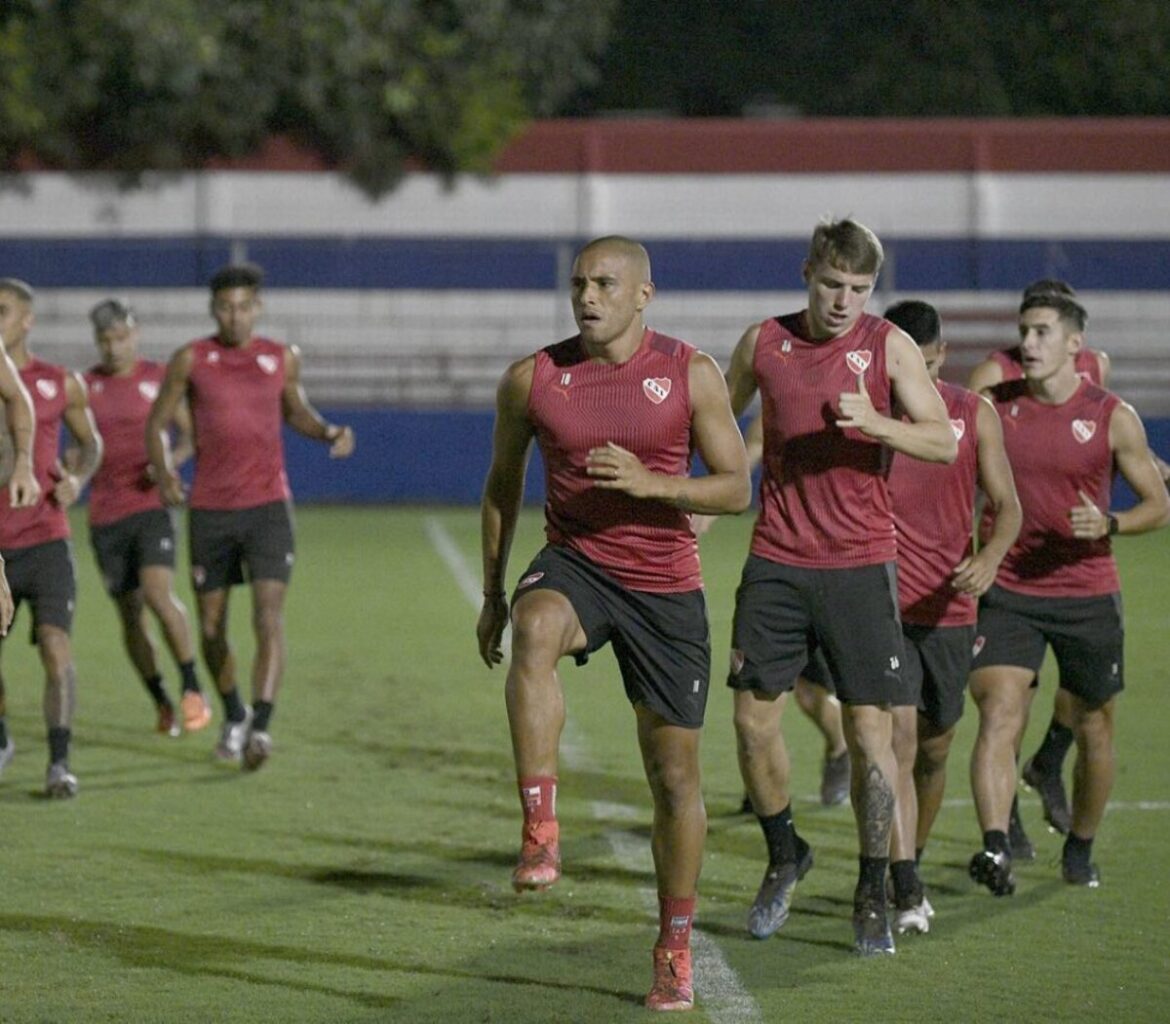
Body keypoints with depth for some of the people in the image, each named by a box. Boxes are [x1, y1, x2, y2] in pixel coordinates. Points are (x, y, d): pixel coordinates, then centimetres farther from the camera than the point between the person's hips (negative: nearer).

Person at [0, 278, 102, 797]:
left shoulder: (61, 384, 2)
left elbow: (90, 441, 17)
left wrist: (77, 478, -4)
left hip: (46, 543, -1)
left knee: (55, 645, -18)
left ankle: (59, 762, -17)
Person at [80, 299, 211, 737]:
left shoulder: (160, 378, 0)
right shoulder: (85, 385, 5)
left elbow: (192, 434, 5)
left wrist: (173, 459, -17)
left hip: (153, 505, -3)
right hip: (105, 515, 3)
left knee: (158, 593, -23)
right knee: (130, 614, 6)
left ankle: (193, 689, -11)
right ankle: (161, 703, 20)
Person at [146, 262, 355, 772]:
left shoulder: (282, 357, 4)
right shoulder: (191, 360, -1)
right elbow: (158, 423, 4)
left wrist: (329, 432, 0)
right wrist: (163, 470, -14)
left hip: (268, 506, 0)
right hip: (210, 511, 0)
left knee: (269, 617, -17)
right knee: (211, 628, 9)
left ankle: (260, 728, -23)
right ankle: (233, 714, 33)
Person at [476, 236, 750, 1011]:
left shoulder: (691, 374, -5)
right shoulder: (532, 380, -1)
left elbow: (737, 488, -4)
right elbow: (502, 486, 12)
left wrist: (650, 483, -21)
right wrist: (493, 593, 12)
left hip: (667, 589, 0)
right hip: (576, 564, 0)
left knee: (675, 773, 5)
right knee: (536, 628, -38)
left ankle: (676, 949, 21)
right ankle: (541, 833, -38)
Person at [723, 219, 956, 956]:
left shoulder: (889, 346, -2)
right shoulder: (765, 342, 5)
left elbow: (944, 442, -8)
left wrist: (875, 423, -24)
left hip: (861, 564, -2)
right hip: (777, 562, 2)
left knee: (870, 731, -4)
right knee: (754, 720, 1)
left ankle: (873, 895, 7)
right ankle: (785, 855, 25)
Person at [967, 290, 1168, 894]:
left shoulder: (1112, 418, -3)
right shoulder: (994, 407, 1)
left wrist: (1108, 525, -17)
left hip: (1088, 595, 0)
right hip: (1008, 592, 0)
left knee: (1093, 730, 12)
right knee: (998, 716, -19)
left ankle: (1080, 850, 32)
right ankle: (995, 848, -30)